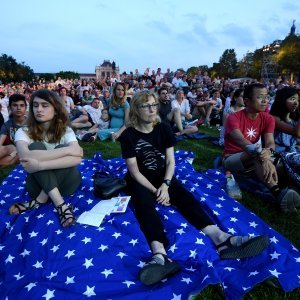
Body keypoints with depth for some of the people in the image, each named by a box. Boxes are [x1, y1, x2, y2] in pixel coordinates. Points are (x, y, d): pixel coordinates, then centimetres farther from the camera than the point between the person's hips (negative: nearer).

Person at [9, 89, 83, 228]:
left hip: (65, 183, 1)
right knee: (36, 147, -25)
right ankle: (60, 204, -29)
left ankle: (40, 201, -18)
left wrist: (40, 165, -36)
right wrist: (67, 150, -32)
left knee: (62, 149, -25)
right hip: (39, 184, 0)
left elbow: (77, 158, -27)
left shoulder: (66, 131, -8)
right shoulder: (23, 132, -9)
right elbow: (26, 157, -32)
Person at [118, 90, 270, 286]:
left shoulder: (164, 129, -1)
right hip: (140, 180, -2)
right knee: (144, 203, -33)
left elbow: (171, 162, -4)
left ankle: (221, 238, -42)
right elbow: (134, 171, -13)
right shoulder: (128, 135, -9)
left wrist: (165, 185, -20)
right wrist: (155, 191, -22)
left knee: (185, 195, -24)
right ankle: (160, 256, -57)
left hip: (163, 176, 3)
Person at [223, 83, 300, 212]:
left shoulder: (268, 119, -3)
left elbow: (270, 142, -19)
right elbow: (242, 142, -36)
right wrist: (264, 159, -51)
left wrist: (268, 152, -45)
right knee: (257, 154, -36)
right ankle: (279, 193, -52)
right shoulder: (233, 118, -20)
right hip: (231, 159, -6)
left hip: (252, 161, 7)